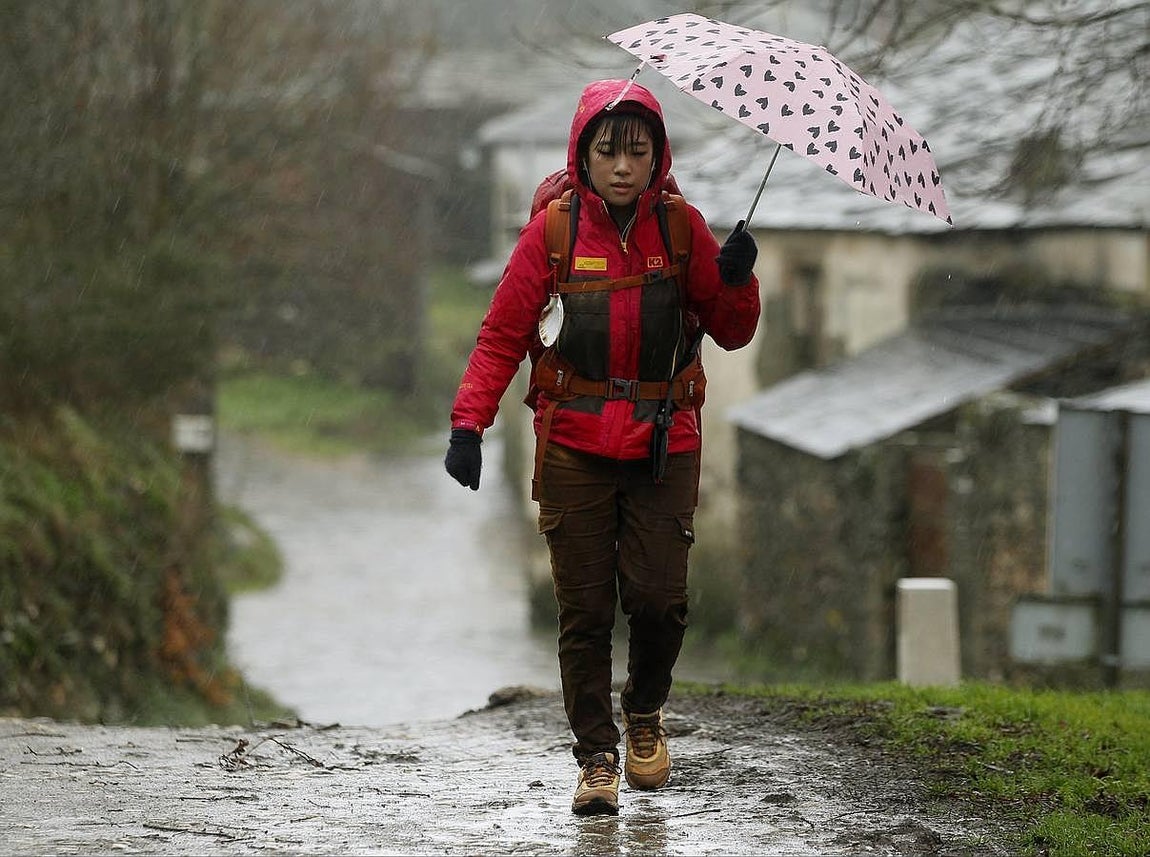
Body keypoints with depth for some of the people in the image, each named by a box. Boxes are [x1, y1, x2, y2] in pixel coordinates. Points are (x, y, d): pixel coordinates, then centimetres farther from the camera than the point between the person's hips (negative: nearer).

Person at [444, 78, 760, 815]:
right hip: (575, 444, -1)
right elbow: (502, 337, 0)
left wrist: (735, 281, -13)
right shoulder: (552, 231, -1)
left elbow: (732, 334, 8)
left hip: (663, 444, 1)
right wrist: (469, 422, -10)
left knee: (659, 599, -7)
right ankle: (596, 757, 7)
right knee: (585, 608, -3)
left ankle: (645, 713, 23)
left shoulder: (681, 228, 3)